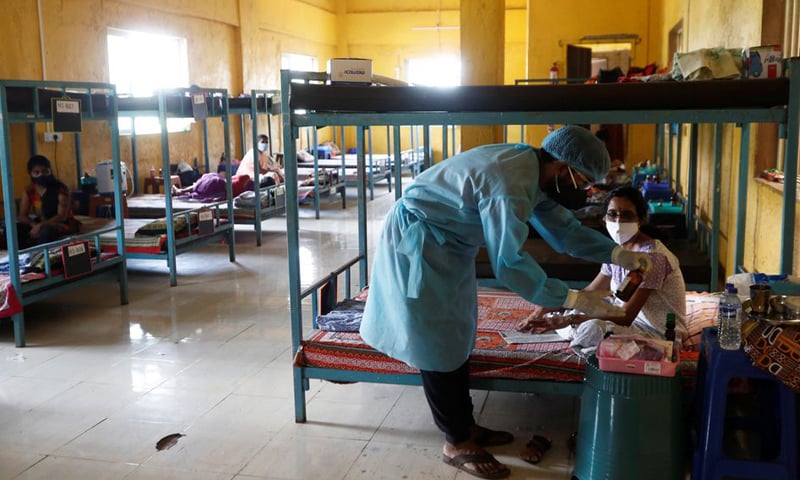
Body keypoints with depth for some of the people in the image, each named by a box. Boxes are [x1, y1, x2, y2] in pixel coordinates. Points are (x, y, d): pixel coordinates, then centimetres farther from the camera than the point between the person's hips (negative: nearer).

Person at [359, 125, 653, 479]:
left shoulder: (535, 171, 0)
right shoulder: (509, 185, -31)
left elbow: (564, 229, 7)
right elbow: (510, 263, -30)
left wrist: (620, 255, -3)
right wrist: (574, 299, -26)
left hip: (446, 244, 10)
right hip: (417, 243, -10)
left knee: (456, 336, 15)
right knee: (438, 344, -2)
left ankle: (465, 426, 26)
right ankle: (457, 444, 9)